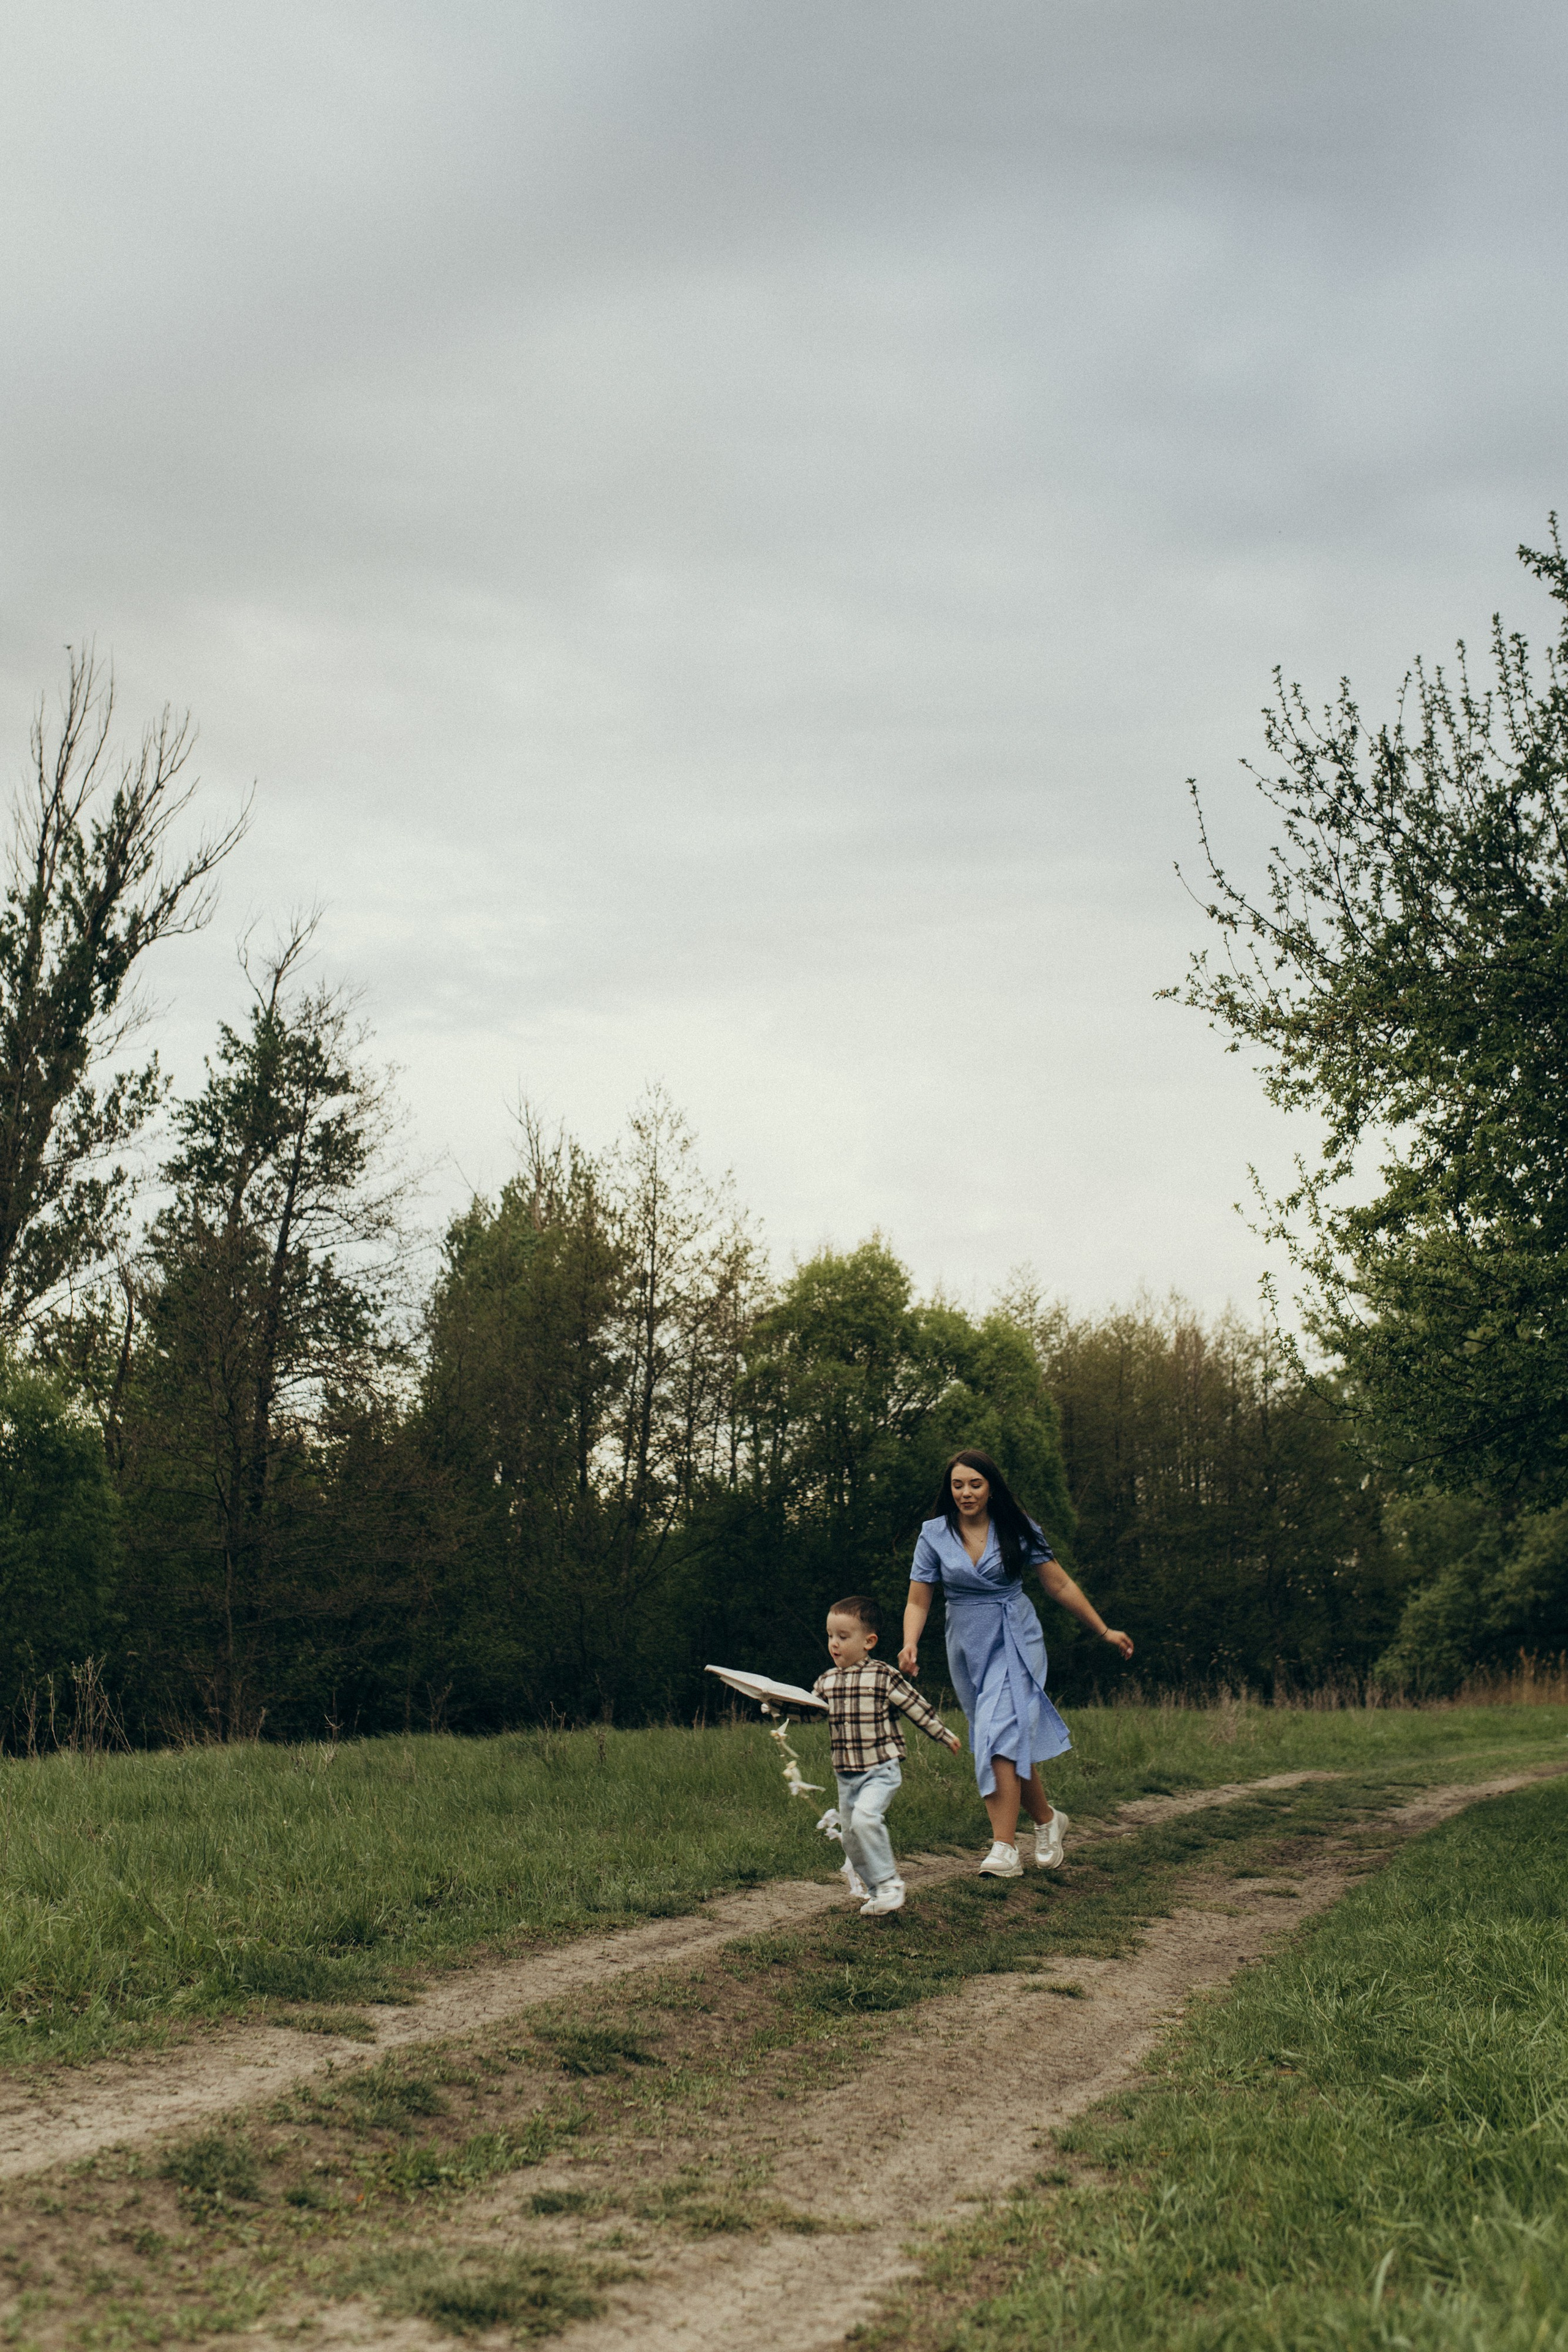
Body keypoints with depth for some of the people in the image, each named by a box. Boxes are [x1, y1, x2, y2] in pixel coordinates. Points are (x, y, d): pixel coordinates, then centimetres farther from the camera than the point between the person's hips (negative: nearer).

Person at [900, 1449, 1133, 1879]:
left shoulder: (1017, 1529, -4)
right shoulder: (935, 1534, -1)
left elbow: (1060, 1585, 4)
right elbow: (918, 1601, -1)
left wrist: (1104, 1631, 6)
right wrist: (910, 1644, -20)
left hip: (1014, 1642, -3)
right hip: (966, 1647, 3)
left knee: (1000, 1736, -19)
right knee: (1012, 1740, 8)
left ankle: (1004, 1850, -22)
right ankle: (1047, 1820, 32)